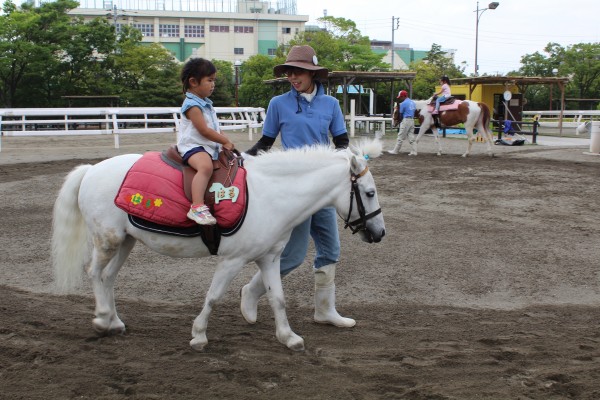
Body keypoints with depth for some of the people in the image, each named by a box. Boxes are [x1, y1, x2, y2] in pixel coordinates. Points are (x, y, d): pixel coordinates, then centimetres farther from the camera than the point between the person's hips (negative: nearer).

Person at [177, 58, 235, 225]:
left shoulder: (206, 103, 18)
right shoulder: (192, 105, -12)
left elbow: (215, 128, 24)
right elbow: (204, 130, -17)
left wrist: (224, 139, 5)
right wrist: (225, 141, -8)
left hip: (210, 147, 10)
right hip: (193, 146, -10)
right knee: (205, 166, -38)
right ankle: (197, 207, -47)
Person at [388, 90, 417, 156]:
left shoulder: (403, 103, -10)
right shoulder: (413, 103, 12)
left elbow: (400, 114, -5)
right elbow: (415, 112, 15)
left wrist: (400, 120, 11)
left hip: (405, 120, -8)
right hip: (412, 120, 8)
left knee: (401, 137, -1)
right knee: (411, 137, 9)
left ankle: (395, 151, 5)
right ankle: (413, 151, 6)